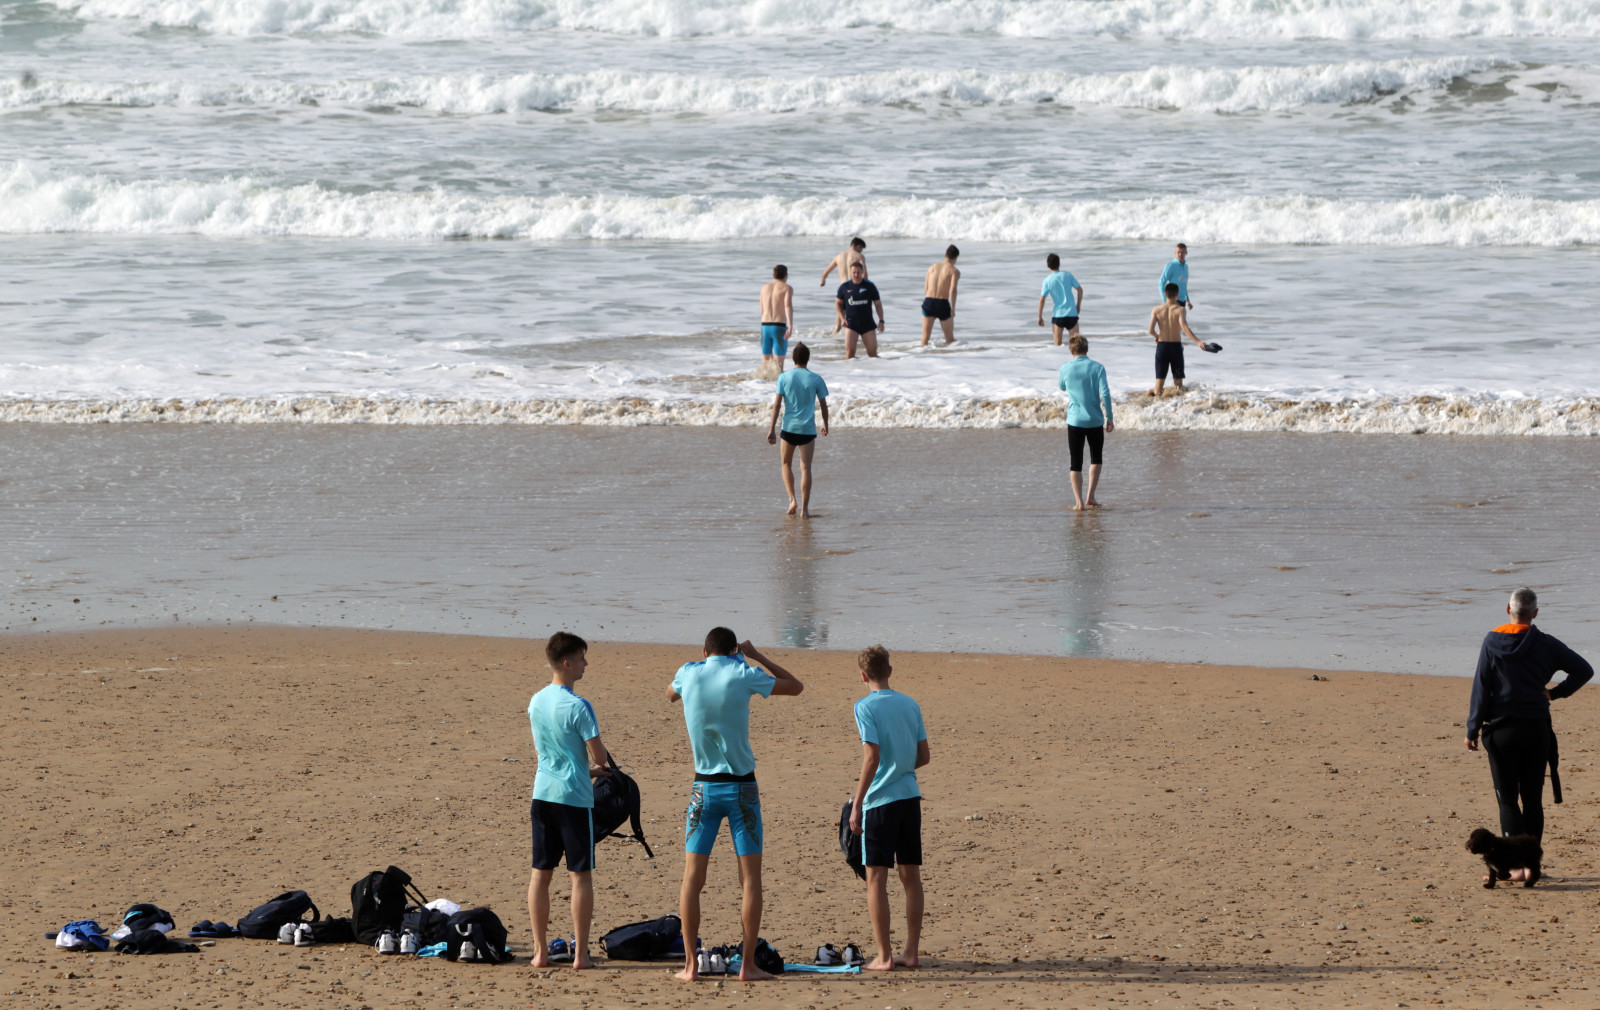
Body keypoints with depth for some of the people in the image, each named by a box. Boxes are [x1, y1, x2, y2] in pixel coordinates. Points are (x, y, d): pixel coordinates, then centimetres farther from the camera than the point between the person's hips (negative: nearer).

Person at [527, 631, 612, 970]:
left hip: (543, 792, 6)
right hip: (575, 796, -6)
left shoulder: (536, 702, 7)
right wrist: (598, 764, 12)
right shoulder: (578, 707, -15)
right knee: (581, 875, 0)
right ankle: (580, 953, 0)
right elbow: (599, 757, -13)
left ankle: (540, 951, 10)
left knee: (541, 872, 9)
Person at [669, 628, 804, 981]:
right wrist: (756, 656, 12)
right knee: (751, 878, 2)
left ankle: (691, 964, 0)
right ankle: (747, 963, -1)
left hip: (704, 787, 2)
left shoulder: (689, 673, 0)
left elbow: (670, 695, 25)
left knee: (692, 878, 4)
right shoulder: (743, 675, -8)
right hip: (741, 787, -2)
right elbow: (795, 686, 7)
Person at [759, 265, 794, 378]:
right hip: (779, 326, -4)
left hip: (765, 326, 4)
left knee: (765, 362, 10)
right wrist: (791, 326, -26)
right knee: (779, 364, -3)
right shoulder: (787, 288, 1)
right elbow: (788, 305, -17)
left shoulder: (765, 287, 16)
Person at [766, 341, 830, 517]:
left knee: (786, 464, 19)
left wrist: (772, 429, -2)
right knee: (805, 468, 0)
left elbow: (777, 404, -5)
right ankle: (804, 508, -5)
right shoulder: (816, 379, -1)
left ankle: (792, 500, 5)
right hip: (808, 429, 0)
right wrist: (825, 425, 21)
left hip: (789, 428, 0)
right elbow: (823, 404, 5)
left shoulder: (784, 378, -2)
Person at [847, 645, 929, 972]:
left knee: (876, 878, 0)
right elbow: (924, 756, 10)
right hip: (910, 797, 6)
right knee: (911, 875, 10)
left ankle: (884, 956, -1)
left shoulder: (866, 707, -9)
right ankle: (911, 952, 13)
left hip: (880, 800, -6)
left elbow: (872, 758, -16)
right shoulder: (910, 705, 8)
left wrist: (857, 804, -12)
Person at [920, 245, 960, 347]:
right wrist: (952, 309, -11)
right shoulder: (954, 271, -1)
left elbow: (925, 289, 12)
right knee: (950, 339, 10)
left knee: (925, 338, 11)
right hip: (942, 304, -3)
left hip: (928, 302, 3)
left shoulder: (932, 267, 13)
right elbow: (953, 290, -14)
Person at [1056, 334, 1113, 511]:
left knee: (1076, 463, 5)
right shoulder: (1097, 368, -6)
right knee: (1096, 458, 20)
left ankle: (1079, 502, -3)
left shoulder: (1066, 368, -2)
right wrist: (1109, 418, -3)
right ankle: (1090, 496, 12)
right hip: (1095, 421, 0)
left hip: (1075, 421, 0)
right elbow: (1105, 393, -10)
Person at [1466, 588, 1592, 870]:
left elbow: (1481, 689, -5)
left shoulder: (1492, 643, -5)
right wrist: (1555, 693, 8)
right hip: (1536, 730, 1)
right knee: (1533, 799, 9)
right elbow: (1584, 670, -1)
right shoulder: (1545, 644, -2)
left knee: (1507, 799, 1)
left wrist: (1473, 730, -1)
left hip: (1501, 730, -1)